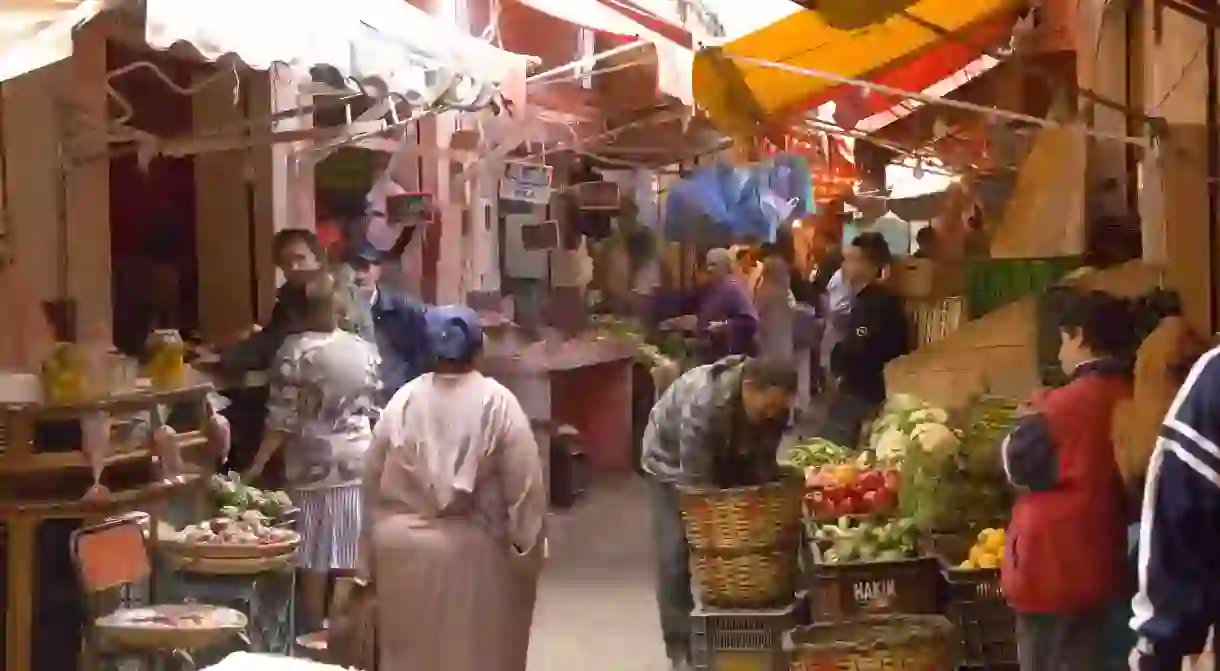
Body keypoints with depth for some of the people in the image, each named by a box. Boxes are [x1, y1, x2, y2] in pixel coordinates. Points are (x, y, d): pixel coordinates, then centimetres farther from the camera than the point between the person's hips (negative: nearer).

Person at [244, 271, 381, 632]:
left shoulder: (295, 351, -11)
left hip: (314, 468, -5)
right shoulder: (362, 348, 5)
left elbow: (282, 419, -13)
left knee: (314, 565, 3)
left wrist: (258, 464, -6)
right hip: (358, 464, 5)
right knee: (353, 564, 10)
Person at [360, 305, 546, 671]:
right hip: (475, 554, -2)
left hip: (404, 549, 3)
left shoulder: (403, 401, -2)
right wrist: (527, 549, 1)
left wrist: (372, 554, 15)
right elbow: (524, 485, -10)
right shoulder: (498, 404, -10)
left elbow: (373, 480, 4)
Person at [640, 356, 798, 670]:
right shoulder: (702, 404, -44)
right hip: (673, 460, -5)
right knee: (676, 552, -10)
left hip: (726, 459, 5)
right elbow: (696, 481, -39)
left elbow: (764, 463, -13)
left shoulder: (773, 405, -25)